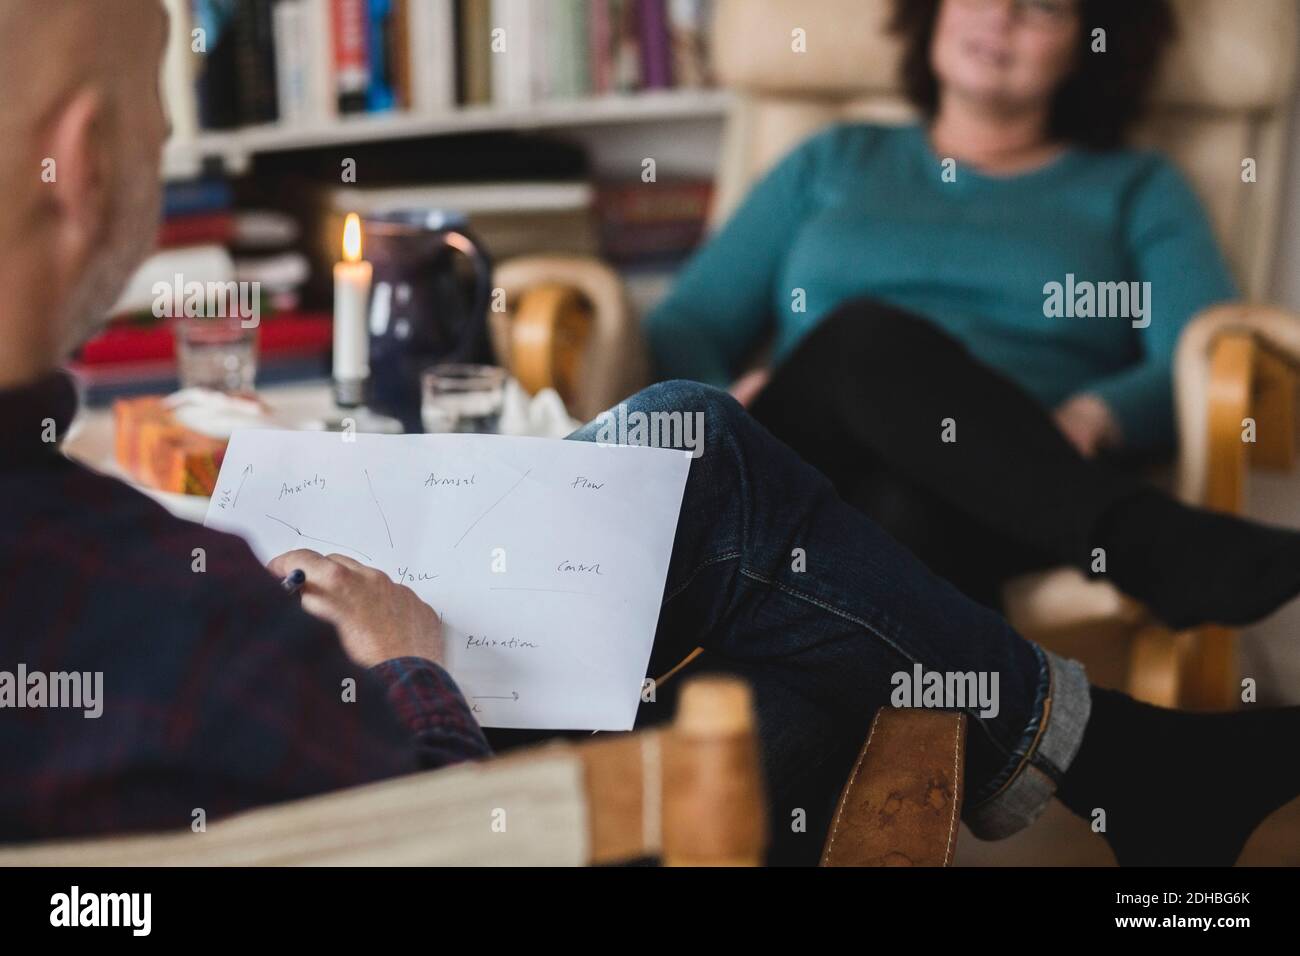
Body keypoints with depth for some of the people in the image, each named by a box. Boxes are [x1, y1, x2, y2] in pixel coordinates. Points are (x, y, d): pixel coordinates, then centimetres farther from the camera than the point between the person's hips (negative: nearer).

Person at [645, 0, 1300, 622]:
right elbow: (681, 327, 21)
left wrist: (1094, 418, -17)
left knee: (920, 514, -37)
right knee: (868, 336, -33)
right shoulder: (834, 163, 28)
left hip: (1008, 490, 0)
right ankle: (1156, 549, -50)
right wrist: (723, 404, -3)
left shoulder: (1136, 191, 23)